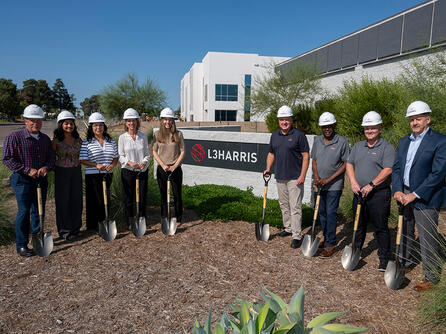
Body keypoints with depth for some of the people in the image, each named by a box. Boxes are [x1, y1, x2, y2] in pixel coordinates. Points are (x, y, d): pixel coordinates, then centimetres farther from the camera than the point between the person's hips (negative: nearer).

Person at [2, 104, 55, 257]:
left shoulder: (45, 139, 9)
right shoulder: (14, 137, -8)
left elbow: (52, 156, 11)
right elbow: (7, 158, -11)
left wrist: (46, 167, -10)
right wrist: (27, 170, -17)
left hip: (41, 179, 5)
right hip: (22, 180, -5)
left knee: (39, 210, 13)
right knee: (24, 211, -5)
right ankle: (21, 245, 7)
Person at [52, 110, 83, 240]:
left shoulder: (78, 141, 3)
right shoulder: (56, 141, -7)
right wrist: (54, 169, -5)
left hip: (76, 172, 3)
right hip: (61, 172, -3)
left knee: (76, 199, 9)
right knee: (63, 201, 4)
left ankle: (75, 227, 25)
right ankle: (64, 229, 19)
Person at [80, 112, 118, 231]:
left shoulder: (110, 141, 8)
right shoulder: (86, 142, -3)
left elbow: (116, 157, 11)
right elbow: (82, 160, -6)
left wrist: (112, 165, -9)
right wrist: (96, 165, -18)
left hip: (108, 175, 4)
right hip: (93, 176, -4)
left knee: (106, 199, 10)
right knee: (94, 200, 1)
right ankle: (92, 226, 14)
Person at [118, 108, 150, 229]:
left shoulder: (143, 136, 4)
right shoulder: (122, 137, -1)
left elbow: (147, 154, 7)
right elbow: (120, 156, -1)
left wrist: (144, 162, -13)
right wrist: (129, 162, -18)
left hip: (142, 170, 2)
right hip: (127, 171, -2)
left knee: (142, 196, 7)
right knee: (129, 197, 5)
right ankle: (130, 222, 19)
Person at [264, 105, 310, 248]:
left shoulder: (299, 135, -7)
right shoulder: (274, 135, 10)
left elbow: (306, 156, -8)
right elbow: (271, 154, 19)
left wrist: (302, 175, -15)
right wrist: (268, 168, 4)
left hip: (294, 178, -6)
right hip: (280, 177, 6)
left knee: (295, 207, -5)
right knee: (283, 205, 16)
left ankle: (297, 236, 1)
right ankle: (288, 228, 32)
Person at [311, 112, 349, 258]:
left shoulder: (342, 141, -8)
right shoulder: (317, 140, 7)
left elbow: (346, 164, -9)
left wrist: (329, 179, -15)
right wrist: (316, 177, -5)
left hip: (334, 185, -5)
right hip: (319, 184, 6)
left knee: (331, 213, -3)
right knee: (322, 212, 14)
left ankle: (331, 244, 7)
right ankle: (326, 239, 29)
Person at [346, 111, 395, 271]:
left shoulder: (387, 147, -5)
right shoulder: (358, 146, 13)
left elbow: (387, 170, -15)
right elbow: (349, 164, 11)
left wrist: (371, 185, -19)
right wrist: (354, 182, -4)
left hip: (379, 194, -5)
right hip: (359, 193, 5)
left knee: (381, 227, 3)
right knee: (359, 224, 16)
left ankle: (384, 258, 15)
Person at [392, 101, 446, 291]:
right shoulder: (403, 142, 11)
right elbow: (396, 167, 9)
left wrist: (414, 195, -17)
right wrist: (397, 190, -6)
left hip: (425, 198, -6)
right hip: (404, 195, 6)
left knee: (428, 239, 0)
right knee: (405, 232, 19)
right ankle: (404, 263, 37)